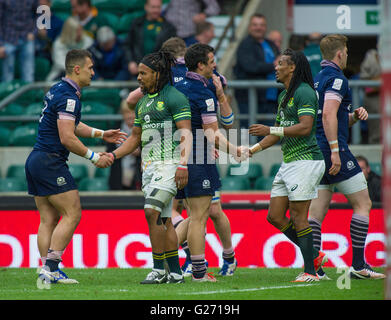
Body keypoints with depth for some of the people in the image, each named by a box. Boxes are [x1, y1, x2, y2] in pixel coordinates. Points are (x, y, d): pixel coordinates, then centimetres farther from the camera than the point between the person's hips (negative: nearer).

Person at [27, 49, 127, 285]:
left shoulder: (57, 90, 16)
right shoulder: (68, 96, -16)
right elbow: (67, 138, -21)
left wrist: (101, 134, 25)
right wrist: (94, 157, -12)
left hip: (36, 160, 10)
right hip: (51, 162, -10)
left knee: (49, 219, 7)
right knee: (72, 215, -7)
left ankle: (47, 271, 4)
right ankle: (50, 268, -12)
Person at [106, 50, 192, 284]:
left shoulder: (175, 98, -7)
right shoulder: (143, 102, 19)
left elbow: (186, 134, -14)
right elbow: (135, 138, 24)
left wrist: (183, 164, -25)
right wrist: (113, 155, 11)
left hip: (169, 163, -9)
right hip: (149, 166, 9)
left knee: (152, 212, -20)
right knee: (164, 220, 7)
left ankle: (159, 269, -15)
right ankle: (176, 273, 10)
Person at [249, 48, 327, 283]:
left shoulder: (304, 92, -12)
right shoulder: (284, 96, 19)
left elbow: (305, 127, -22)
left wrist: (270, 130, -23)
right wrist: (254, 149, 21)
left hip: (306, 160, -10)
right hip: (289, 162, 10)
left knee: (298, 218, -9)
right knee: (275, 216, 6)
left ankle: (310, 271, -4)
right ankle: (316, 256, 15)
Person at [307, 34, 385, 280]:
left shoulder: (318, 79, 20)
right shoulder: (336, 78, -9)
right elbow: (329, 114, -23)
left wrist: (354, 116, 11)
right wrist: (335, 150, -24)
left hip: (315, 153, 9)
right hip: (333, 151, -9)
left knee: (316, 212, 3)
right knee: (363, 204, -1)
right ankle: (358, 265, -3)